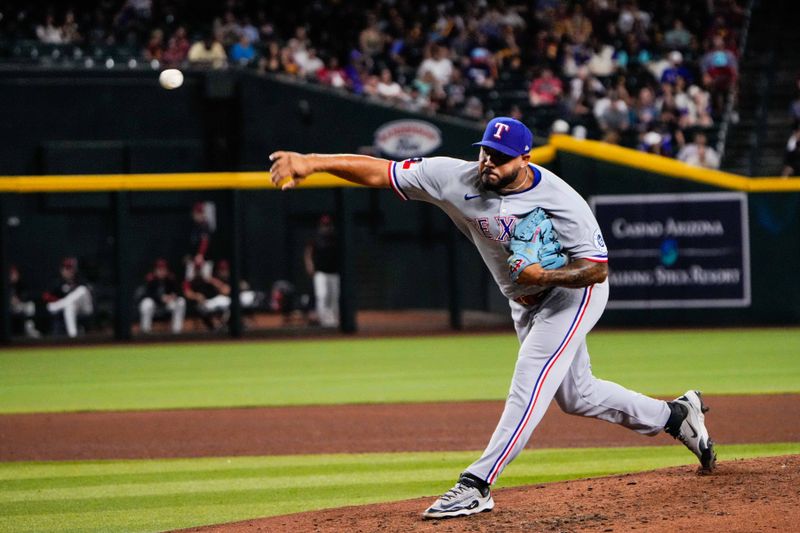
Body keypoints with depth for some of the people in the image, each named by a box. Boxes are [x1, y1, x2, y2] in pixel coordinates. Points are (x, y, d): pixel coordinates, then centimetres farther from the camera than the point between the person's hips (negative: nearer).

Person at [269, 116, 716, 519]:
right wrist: (311, 162, -33)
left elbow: (598, 269, -25)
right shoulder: (460, 179, -20)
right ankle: (674, 416, 38)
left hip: (574, 292, -6)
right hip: (525, 303, 6)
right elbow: (380, 173, -23)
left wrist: (543, 274, -40)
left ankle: (477, 485, -23)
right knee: (575, 395, 18)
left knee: (530, 383, -21)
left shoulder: (561, 200, -29)